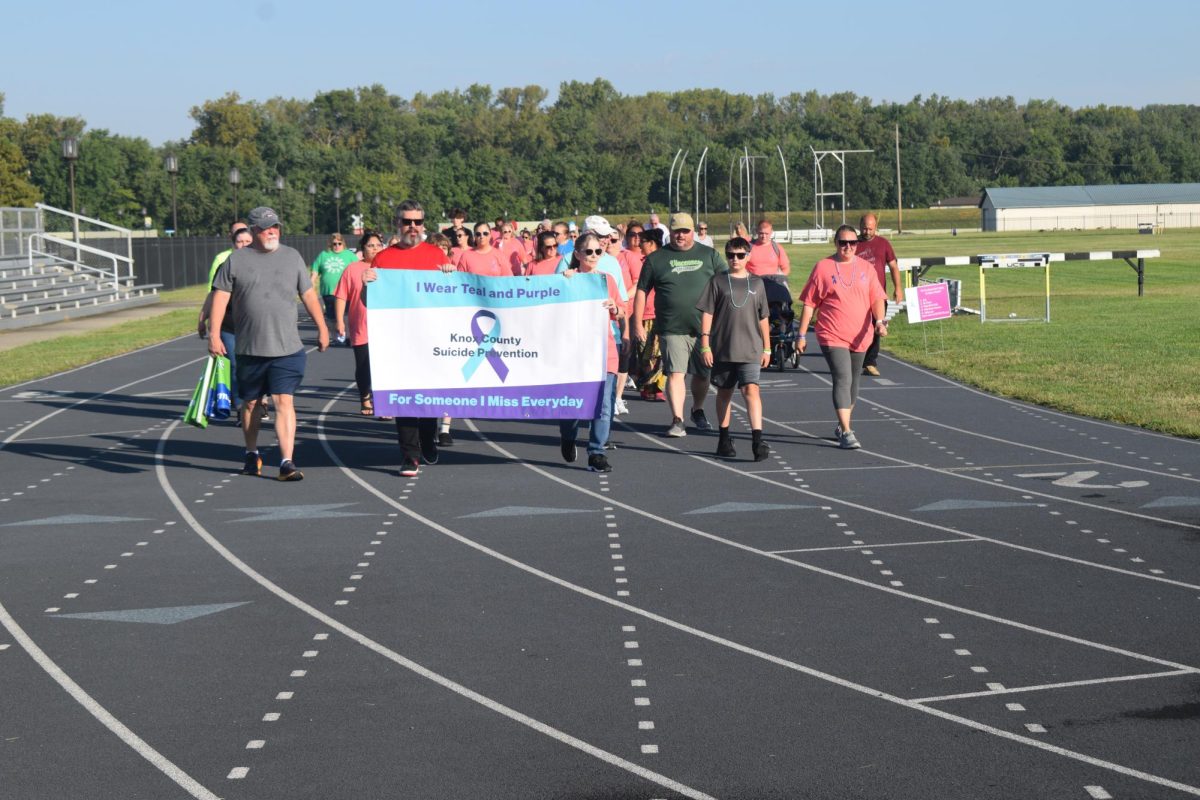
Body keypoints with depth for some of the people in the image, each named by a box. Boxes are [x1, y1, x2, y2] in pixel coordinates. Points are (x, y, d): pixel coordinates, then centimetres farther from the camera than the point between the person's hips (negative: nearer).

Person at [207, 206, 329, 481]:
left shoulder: (291, 257, 9)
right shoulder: (236, 260, 2)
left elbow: (308, 294, 14)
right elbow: (221, 296, 1)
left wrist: (322, 328, 14)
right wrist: (214, 333, -6)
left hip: (287, 348, 0)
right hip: (249, 349, 0)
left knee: (284, 402, -10)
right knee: (250, 403, 12)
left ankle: (287, 462, -11)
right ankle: (251, 455, 31)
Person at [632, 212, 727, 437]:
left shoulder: (710, 256, 8)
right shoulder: (656, 259, 6)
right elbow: (642, 291, 8)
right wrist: (637, 323, 2)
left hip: (704, 327, 2)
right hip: (672, 329, -2)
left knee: (702, 374, 12)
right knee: (675, 374, -12)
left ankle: (698, 411, 35)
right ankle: (677, 420, -11)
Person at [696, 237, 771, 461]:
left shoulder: (756, 283, 8)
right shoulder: (718, 281, 2)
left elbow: (763, 318, 14)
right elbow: (707, 314, 1)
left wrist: (767, 348, 13)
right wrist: (705, 345, -5)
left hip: (750, 350, 0)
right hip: (722, 349, 0)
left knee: (751, 389, -14)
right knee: (724, 392, 11)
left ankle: (757, 440, -20)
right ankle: (724, 439, 23)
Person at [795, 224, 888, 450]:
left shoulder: (866, 268, 7)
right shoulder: (823, 267, -2)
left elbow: (876, 298, 3)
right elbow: (809, 304, 0)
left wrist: (879, 320, -18)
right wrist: (801, 335, -2)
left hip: (859, 337, 4)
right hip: (832, 336, -4)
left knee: (853, 382, 15)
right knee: (843, 379, -17)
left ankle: (843, 426, 32)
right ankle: (846, 432, -19)